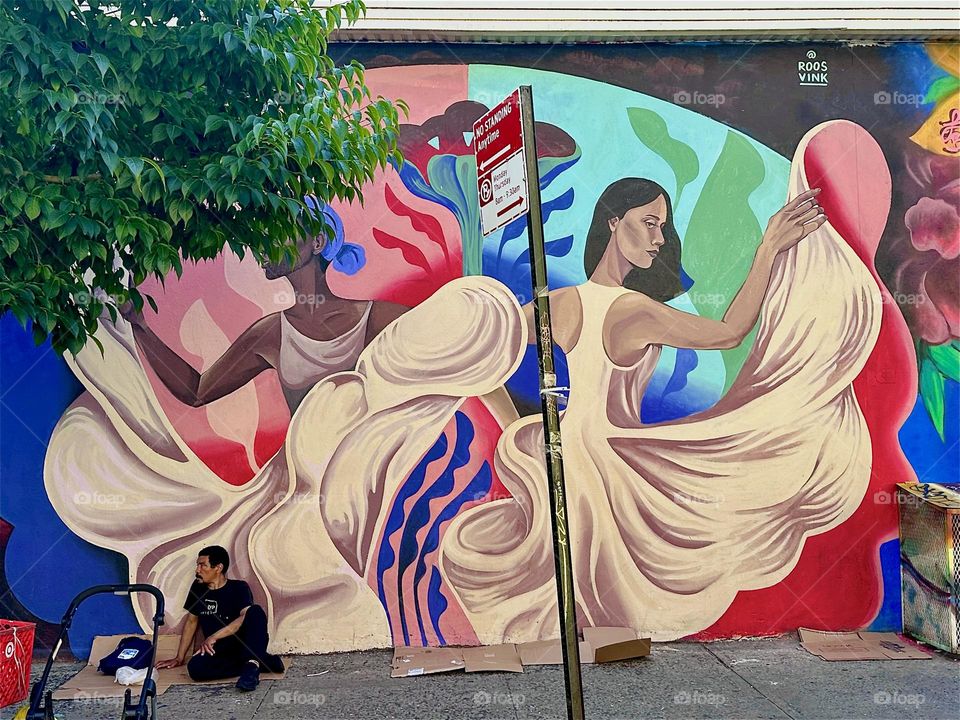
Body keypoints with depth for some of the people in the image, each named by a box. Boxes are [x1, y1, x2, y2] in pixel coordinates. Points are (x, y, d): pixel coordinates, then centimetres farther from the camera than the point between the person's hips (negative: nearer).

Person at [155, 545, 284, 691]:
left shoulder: (239, 588, -6)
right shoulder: (198, 589, 9)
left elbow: (246, 617, -23)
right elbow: (191, 621, 18)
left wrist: (214, 637, -30)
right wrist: (179, 658, 18)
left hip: (246, 646, -4)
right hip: (219, 651, 4)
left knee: (256, 611, -31)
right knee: (194, 667, -30)